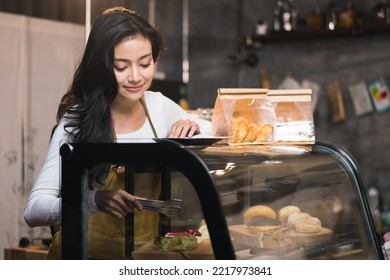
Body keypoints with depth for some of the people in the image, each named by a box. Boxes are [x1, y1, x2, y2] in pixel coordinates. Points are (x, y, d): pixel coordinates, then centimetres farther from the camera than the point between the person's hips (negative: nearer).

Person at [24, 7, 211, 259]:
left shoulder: (159, 105, 2)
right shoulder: (77, 121, -13)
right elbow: (33, 210, -18)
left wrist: (192, 128, -5)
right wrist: (96, 199, -36)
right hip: (96, 250, -3)